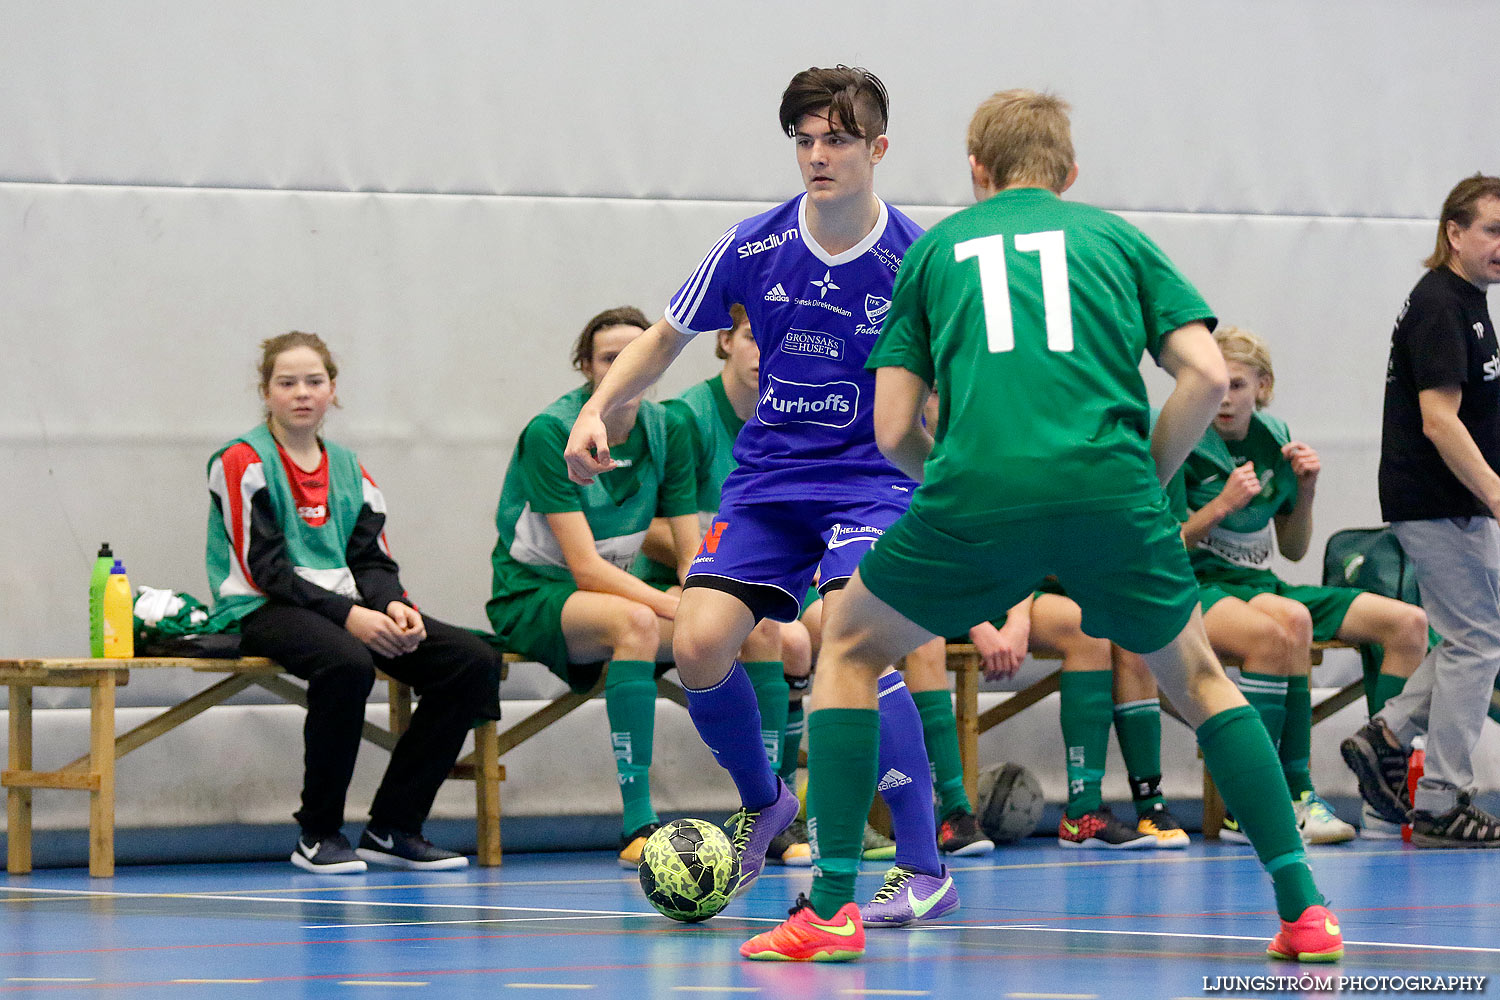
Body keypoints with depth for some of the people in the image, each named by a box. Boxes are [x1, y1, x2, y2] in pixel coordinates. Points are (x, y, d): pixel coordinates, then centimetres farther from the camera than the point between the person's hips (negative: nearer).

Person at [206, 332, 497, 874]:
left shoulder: (347, 468, 18)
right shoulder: (244, 462, -3)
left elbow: (371, 560, 13)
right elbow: (265, 571, -11)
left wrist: (393, 605, -11)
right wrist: (347, 616, -20)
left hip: (347, 609, 7)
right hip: (263, 612, -7)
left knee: (472, 661, -12)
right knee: (347, 663, -40)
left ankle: (392, 827, -8)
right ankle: (319, 835, -23)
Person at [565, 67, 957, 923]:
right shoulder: (753, 248, -4)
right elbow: (667, 339, 12)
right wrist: (596, 412, 0)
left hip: (871, 482, -4)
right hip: (767, 476, 4)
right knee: (699, 645, -13)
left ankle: (927, 869, -18)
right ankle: (763, 803, 19)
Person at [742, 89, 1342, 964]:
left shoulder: (937, 249, 22)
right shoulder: (1116, 237, 22)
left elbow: (893, 429, 15)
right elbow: (1208, 374, 8)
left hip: (976, 497, -1)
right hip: (1111, 490, 1)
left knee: (850, 650, 21)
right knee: (1198, 677, 24)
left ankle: (832, 908, 10)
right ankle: (1304, 910, 15)